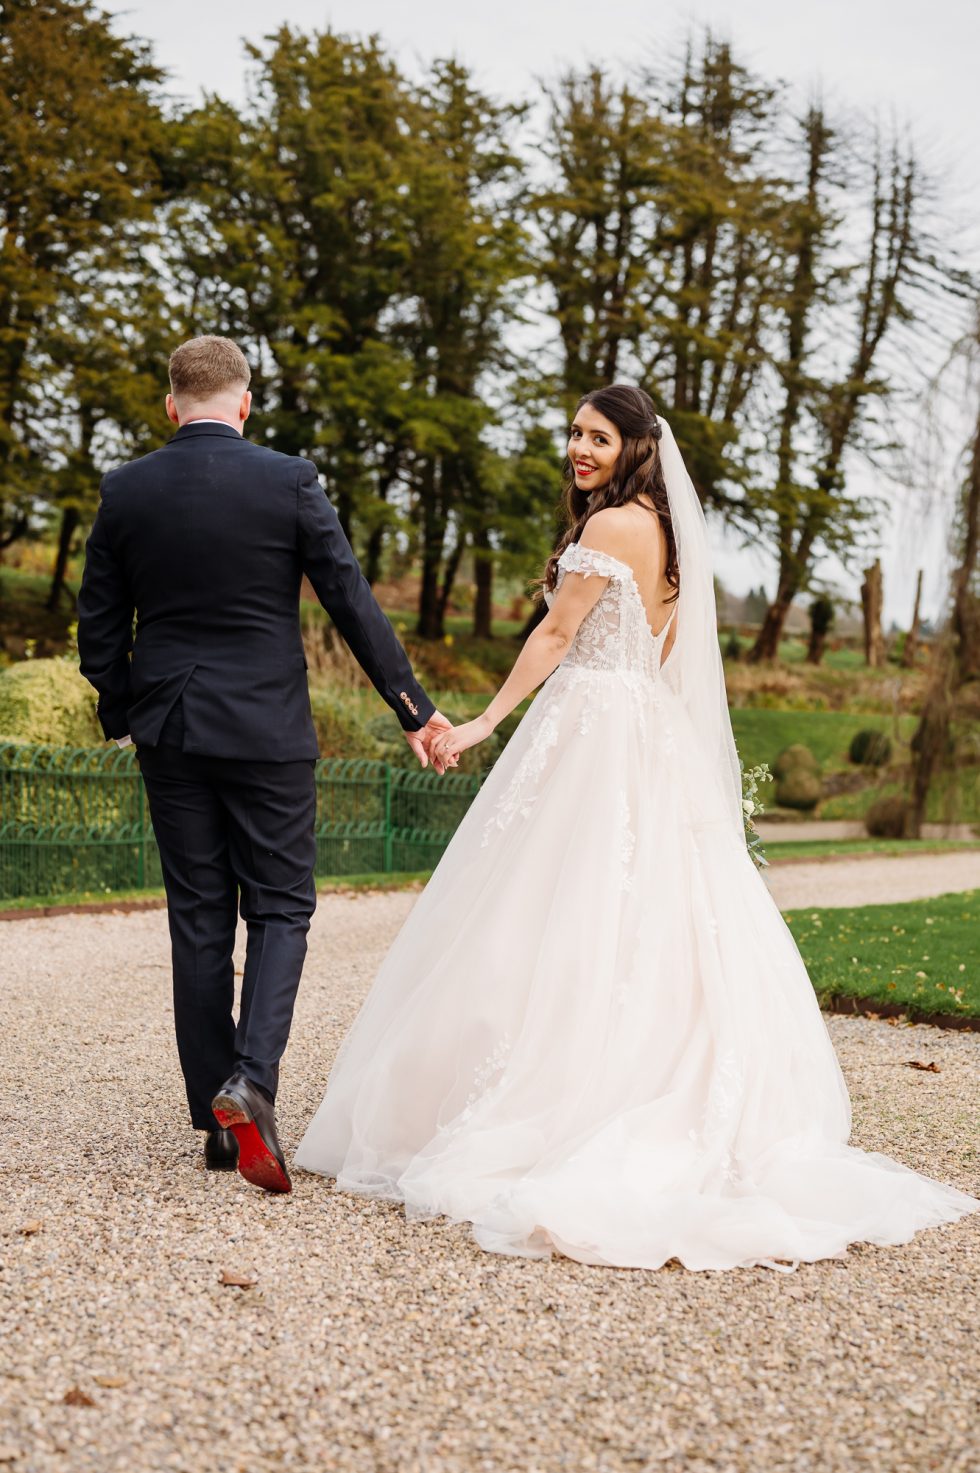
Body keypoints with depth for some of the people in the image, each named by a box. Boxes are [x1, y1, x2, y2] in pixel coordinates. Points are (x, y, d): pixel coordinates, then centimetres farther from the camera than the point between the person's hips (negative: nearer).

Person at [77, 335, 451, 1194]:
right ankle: (251, 1080, -15)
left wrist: (123, 719, 20)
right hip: (266, 732, -3)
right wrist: (415, 709, 2)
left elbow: (98, 630, 5)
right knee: (280, 910, 6)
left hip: (170, 735, 3)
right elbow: (353, 605, -6)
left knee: (198, 923, 9)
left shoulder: (125, 492, 1)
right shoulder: (288, 481, -7)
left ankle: (217, 1122, 13)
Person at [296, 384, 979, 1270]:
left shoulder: (610, 524, -10)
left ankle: (552, 1114, -1)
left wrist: (484, 723, -6)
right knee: (649, 920, 8)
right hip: (654, 738, 9)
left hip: (593, 732, -9)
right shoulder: (664, 531, 16)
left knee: (570, 924, -5)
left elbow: (555, 637, -11)